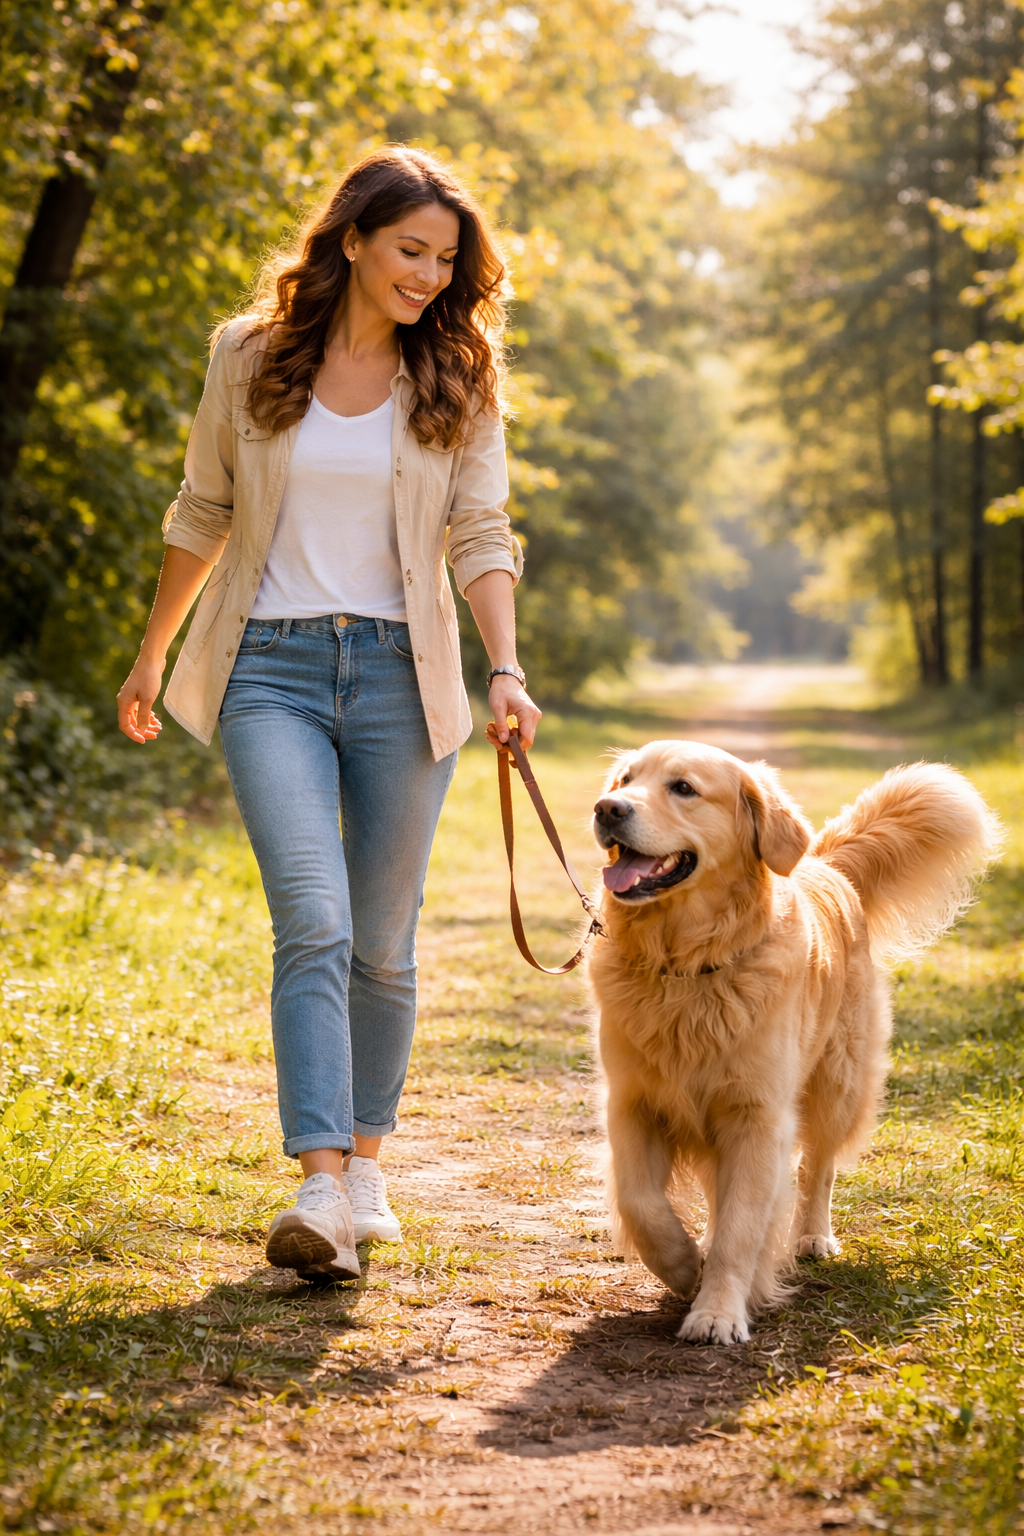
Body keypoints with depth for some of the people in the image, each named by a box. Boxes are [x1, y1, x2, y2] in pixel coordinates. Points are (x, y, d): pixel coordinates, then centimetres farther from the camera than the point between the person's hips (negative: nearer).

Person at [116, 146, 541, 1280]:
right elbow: (202, 516, 12)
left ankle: (364, 1159, 24)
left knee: (383, 940, 7)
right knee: (313, 922, -16)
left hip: (400, 673, 2)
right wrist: (151, 658, 17)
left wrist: (506, 666, -15)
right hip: (272, 671, -1)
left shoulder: (456, 379, 4)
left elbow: (481, 536, 0)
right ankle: (322, 1190, -20)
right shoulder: (250, 357, 2)